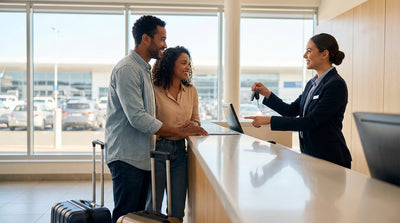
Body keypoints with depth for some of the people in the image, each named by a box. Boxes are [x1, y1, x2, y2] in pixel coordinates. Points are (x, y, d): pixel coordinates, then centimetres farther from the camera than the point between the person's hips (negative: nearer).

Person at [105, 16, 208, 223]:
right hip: (126, 157, -9)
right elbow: (137, 118, -21)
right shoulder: (127, 69, -14)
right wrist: (179, 131, -17)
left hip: (142, 157, 9)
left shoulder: (145, 70, 19)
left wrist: (181, 129, 11)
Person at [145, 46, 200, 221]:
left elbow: (196, 121, 18)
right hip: (158, 149, -5)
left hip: (180, 151, 5)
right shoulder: (154, 90, -9)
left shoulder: (191, 91, 8)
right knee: (153, 208, 4)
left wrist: (192, 125, -4)